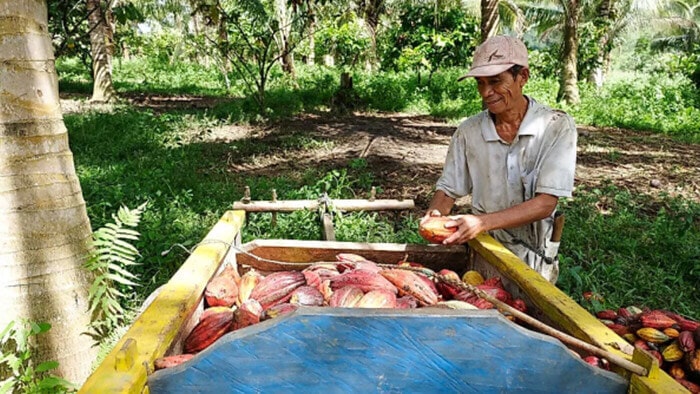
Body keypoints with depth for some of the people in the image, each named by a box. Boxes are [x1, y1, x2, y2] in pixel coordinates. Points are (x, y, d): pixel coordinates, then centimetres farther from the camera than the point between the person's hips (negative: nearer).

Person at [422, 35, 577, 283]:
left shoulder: (557, 127, -9)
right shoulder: (468, 131, -1)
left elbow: (546, 203, -16)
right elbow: (448, 190, 6)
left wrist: (482, 222, -28)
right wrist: (435, 214, -17)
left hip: (533, 259, -1)